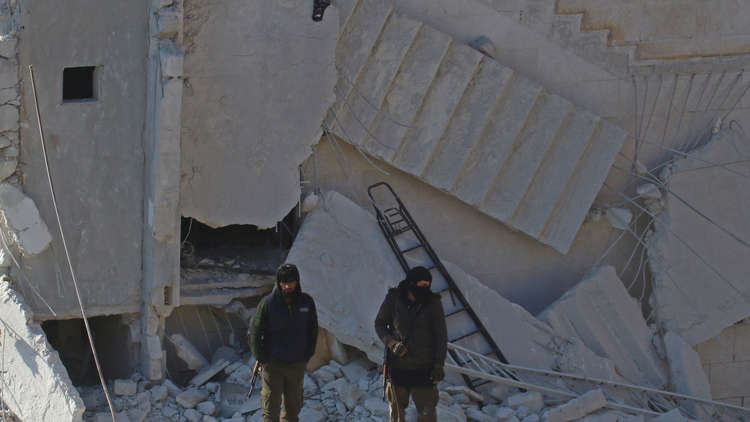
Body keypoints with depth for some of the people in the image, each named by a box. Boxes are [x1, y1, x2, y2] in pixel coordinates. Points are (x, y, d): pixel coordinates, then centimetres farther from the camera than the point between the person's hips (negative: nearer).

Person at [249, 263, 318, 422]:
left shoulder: (306, 302, -1)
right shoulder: (268, 303, -10)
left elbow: (313, 332, 11)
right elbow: (253, 333, -4)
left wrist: (307, 357, 5)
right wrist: (262, 360, -8)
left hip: (297, 366, 3)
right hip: (272, 365, -3)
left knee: (293, 409, 10)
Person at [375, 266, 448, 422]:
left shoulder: (433, 303, -7)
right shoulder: (393, 299, -7)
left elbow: (441, 335, 0)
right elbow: (379, 323, 6)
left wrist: (439, 365, -6)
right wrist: (391, 343, -12)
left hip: (424, 367, -1)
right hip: (397, 366, 1)